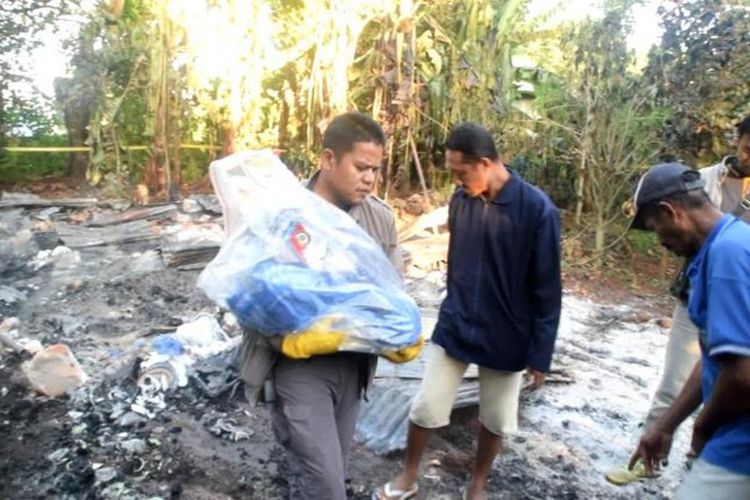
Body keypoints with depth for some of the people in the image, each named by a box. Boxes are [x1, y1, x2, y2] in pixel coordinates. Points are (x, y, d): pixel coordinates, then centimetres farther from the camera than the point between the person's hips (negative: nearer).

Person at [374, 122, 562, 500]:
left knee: (495, 420, 14)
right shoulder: (460, 201, -4)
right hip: (453, 326, 3)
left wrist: (540, 354, -10)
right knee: (425, 409, 8)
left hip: (505, 337, -3)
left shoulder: (537, 210, -17)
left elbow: (547, 290, -12)